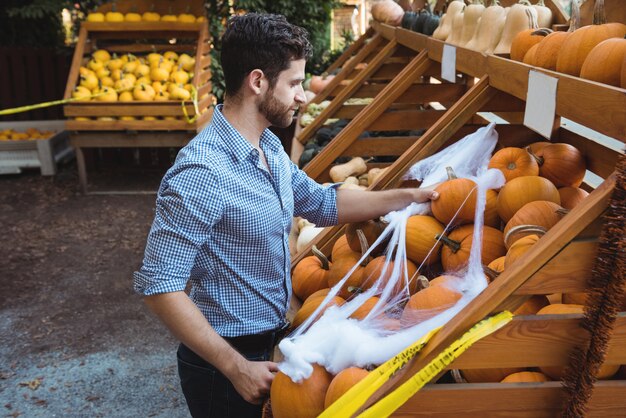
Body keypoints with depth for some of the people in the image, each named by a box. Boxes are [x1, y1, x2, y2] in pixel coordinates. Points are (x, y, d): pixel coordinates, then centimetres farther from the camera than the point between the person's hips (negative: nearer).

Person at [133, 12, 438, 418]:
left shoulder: (270, 148, 0)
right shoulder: (201, 172, -26)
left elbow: (322, 202, 14)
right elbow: (160, 286, -25)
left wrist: (407, 197, 10)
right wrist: (237, 368, -24)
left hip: (271, 342, 8)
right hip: (225, 364, -8)